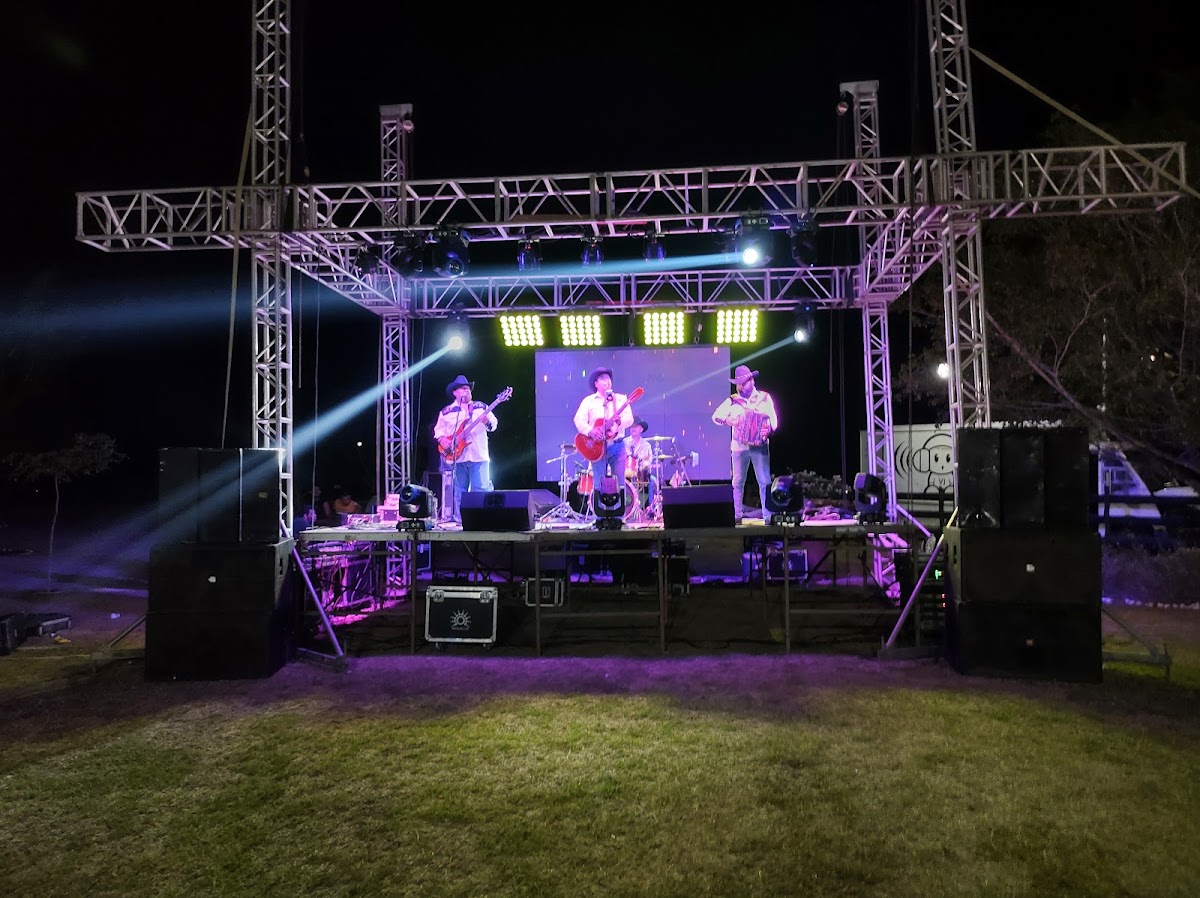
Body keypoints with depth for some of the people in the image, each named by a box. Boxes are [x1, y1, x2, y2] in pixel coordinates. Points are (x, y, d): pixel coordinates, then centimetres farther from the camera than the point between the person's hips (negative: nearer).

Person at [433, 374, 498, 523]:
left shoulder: (481, 407, 9)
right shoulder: (446, 411, 9)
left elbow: (494, 425, 6)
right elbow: (438, 429, 16)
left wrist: (488, 422, -15)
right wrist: (442, 439, -3)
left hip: (479, 455, 0)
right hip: (456, 457, 1)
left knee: (482, 489, -5)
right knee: (459, 491, 5)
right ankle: (459, 519, 12)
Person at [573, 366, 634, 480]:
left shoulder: (621, 398, 10)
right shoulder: (588, 400, 8)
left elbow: (629, 419, -1)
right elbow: (579, 420, -2)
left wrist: (620, 421, -23)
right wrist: (590, 431, -19)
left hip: (617, 445, 1)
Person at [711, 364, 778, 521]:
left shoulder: (764, 398, 4)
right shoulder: (733, 400, 6)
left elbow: (774, 419, 1)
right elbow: (716, 416, 9)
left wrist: (770, 430, -20)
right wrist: (726, 420, -11)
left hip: (760, 445, -1)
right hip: (739, 446, 1)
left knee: (765, 482, -4)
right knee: (738, 482, 5)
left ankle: (768, 514, 2)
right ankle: (737, 514, 12)